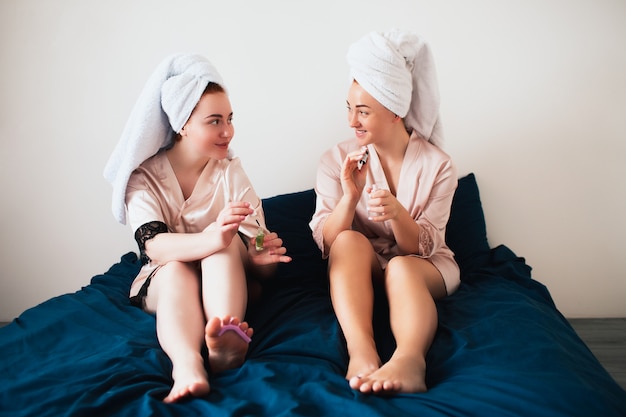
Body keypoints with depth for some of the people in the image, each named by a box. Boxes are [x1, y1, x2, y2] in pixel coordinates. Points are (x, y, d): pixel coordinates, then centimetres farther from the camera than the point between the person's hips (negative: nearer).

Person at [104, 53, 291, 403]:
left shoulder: (229, 169, -5)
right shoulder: (145, 176, -9)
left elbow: (252, 247, -11)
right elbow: (153, 244, -28)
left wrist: (259, 258, -37)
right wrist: (208, 239, -50)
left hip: (226, 278, 1)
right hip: (164, 282, 0)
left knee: (227, 242, -31)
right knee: (176, 270, -35)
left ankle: (226, 339, -52)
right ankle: (187, 364, -60)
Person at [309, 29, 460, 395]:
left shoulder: (437, 165, -10)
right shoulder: (337, 160, -7)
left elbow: (420, 248, -13)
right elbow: (325, 242, -12)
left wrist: (397, 213, -35)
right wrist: (349, 196, -30)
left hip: (423, 268, -1)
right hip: (360, 269, 1)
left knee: (401, 268, -35)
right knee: (350, 241, -32)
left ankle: (409, 358, -60)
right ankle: (362, 352, -50)